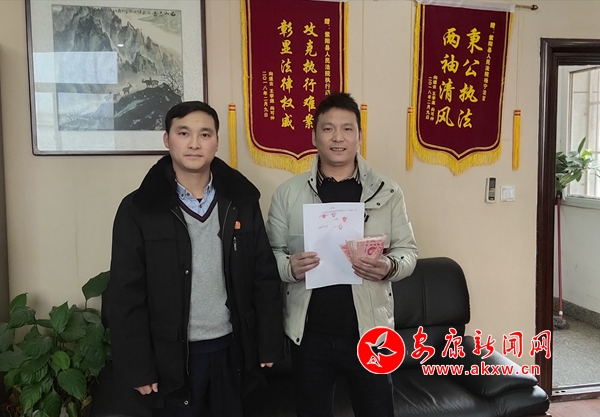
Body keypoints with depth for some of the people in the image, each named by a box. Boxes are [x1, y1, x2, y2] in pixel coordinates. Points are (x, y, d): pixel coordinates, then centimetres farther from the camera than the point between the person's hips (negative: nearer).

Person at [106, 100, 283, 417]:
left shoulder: (242, 201, -1)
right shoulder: (138, 209, -8)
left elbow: (265, 277, 2)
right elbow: (126, 296, -8)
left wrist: (269, 344, 0)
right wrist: (138, 368, -9)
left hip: (231, 346, 2)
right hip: (171, 353, -2)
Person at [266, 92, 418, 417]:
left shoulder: (388, 192, -1)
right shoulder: (288, 192, -1)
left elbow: (408, 250, 3)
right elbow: (270, 252, 3)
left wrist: (390, 266, -19)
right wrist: (289, 266, -19)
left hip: (370, 332, 0)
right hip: (309, 333, 1)